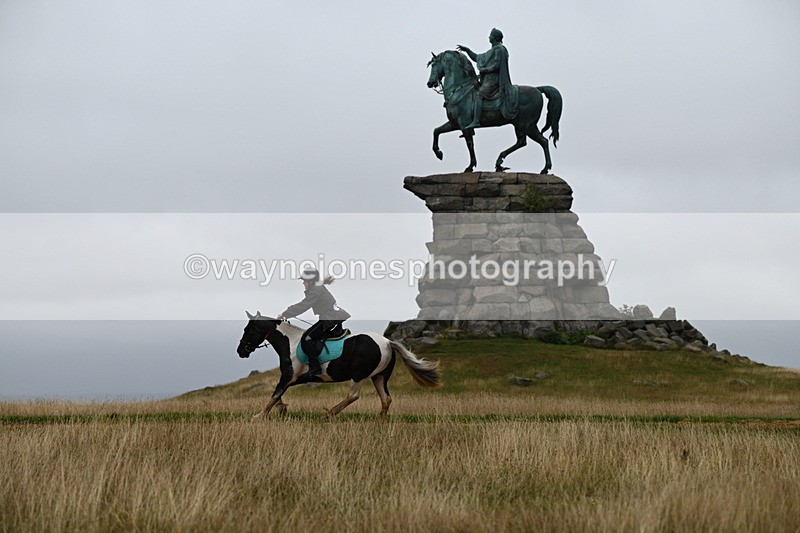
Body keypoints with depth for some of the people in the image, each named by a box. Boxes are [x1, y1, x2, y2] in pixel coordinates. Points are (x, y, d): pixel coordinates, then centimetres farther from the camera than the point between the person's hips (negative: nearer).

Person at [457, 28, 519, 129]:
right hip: (488, 80, 11)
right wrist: (466, 50, 22)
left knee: (478, 95, -23)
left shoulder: (499, 49, -8)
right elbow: (477, 58, 28)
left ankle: (476, 121, -34)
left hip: (494, 80, -11)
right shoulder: (492, 51, 22)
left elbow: (496, 66, -17)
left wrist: (483, 70, -10)